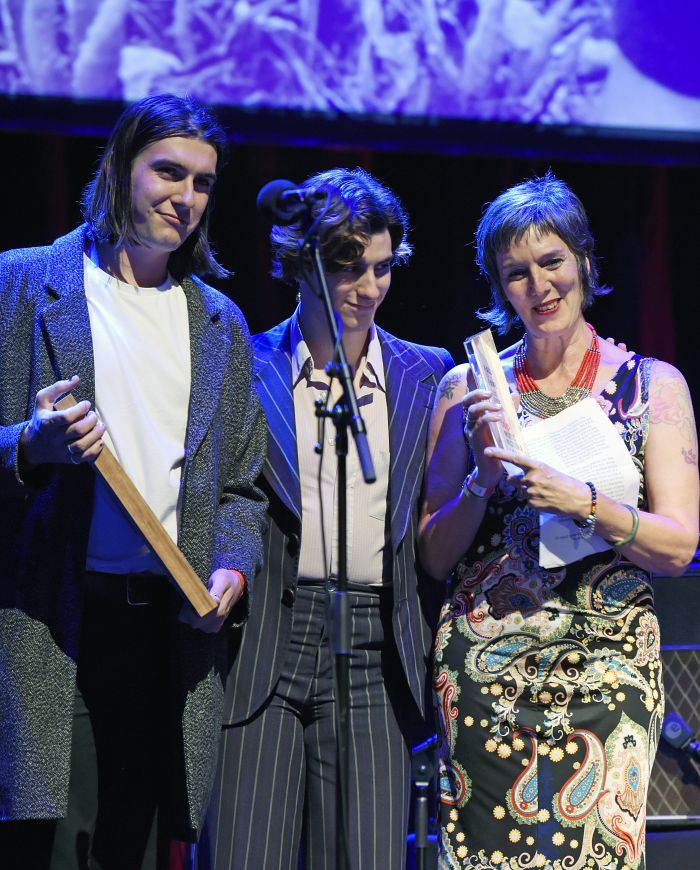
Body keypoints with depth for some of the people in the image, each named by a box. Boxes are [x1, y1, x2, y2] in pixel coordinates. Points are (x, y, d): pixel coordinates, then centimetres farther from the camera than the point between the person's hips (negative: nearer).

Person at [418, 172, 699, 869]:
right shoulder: (468, 388, 7)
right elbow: (434, 557, 7)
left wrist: (582, 502, -17)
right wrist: (483, 480, -10)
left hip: (608, 664, 0)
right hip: (485, 662, 1)